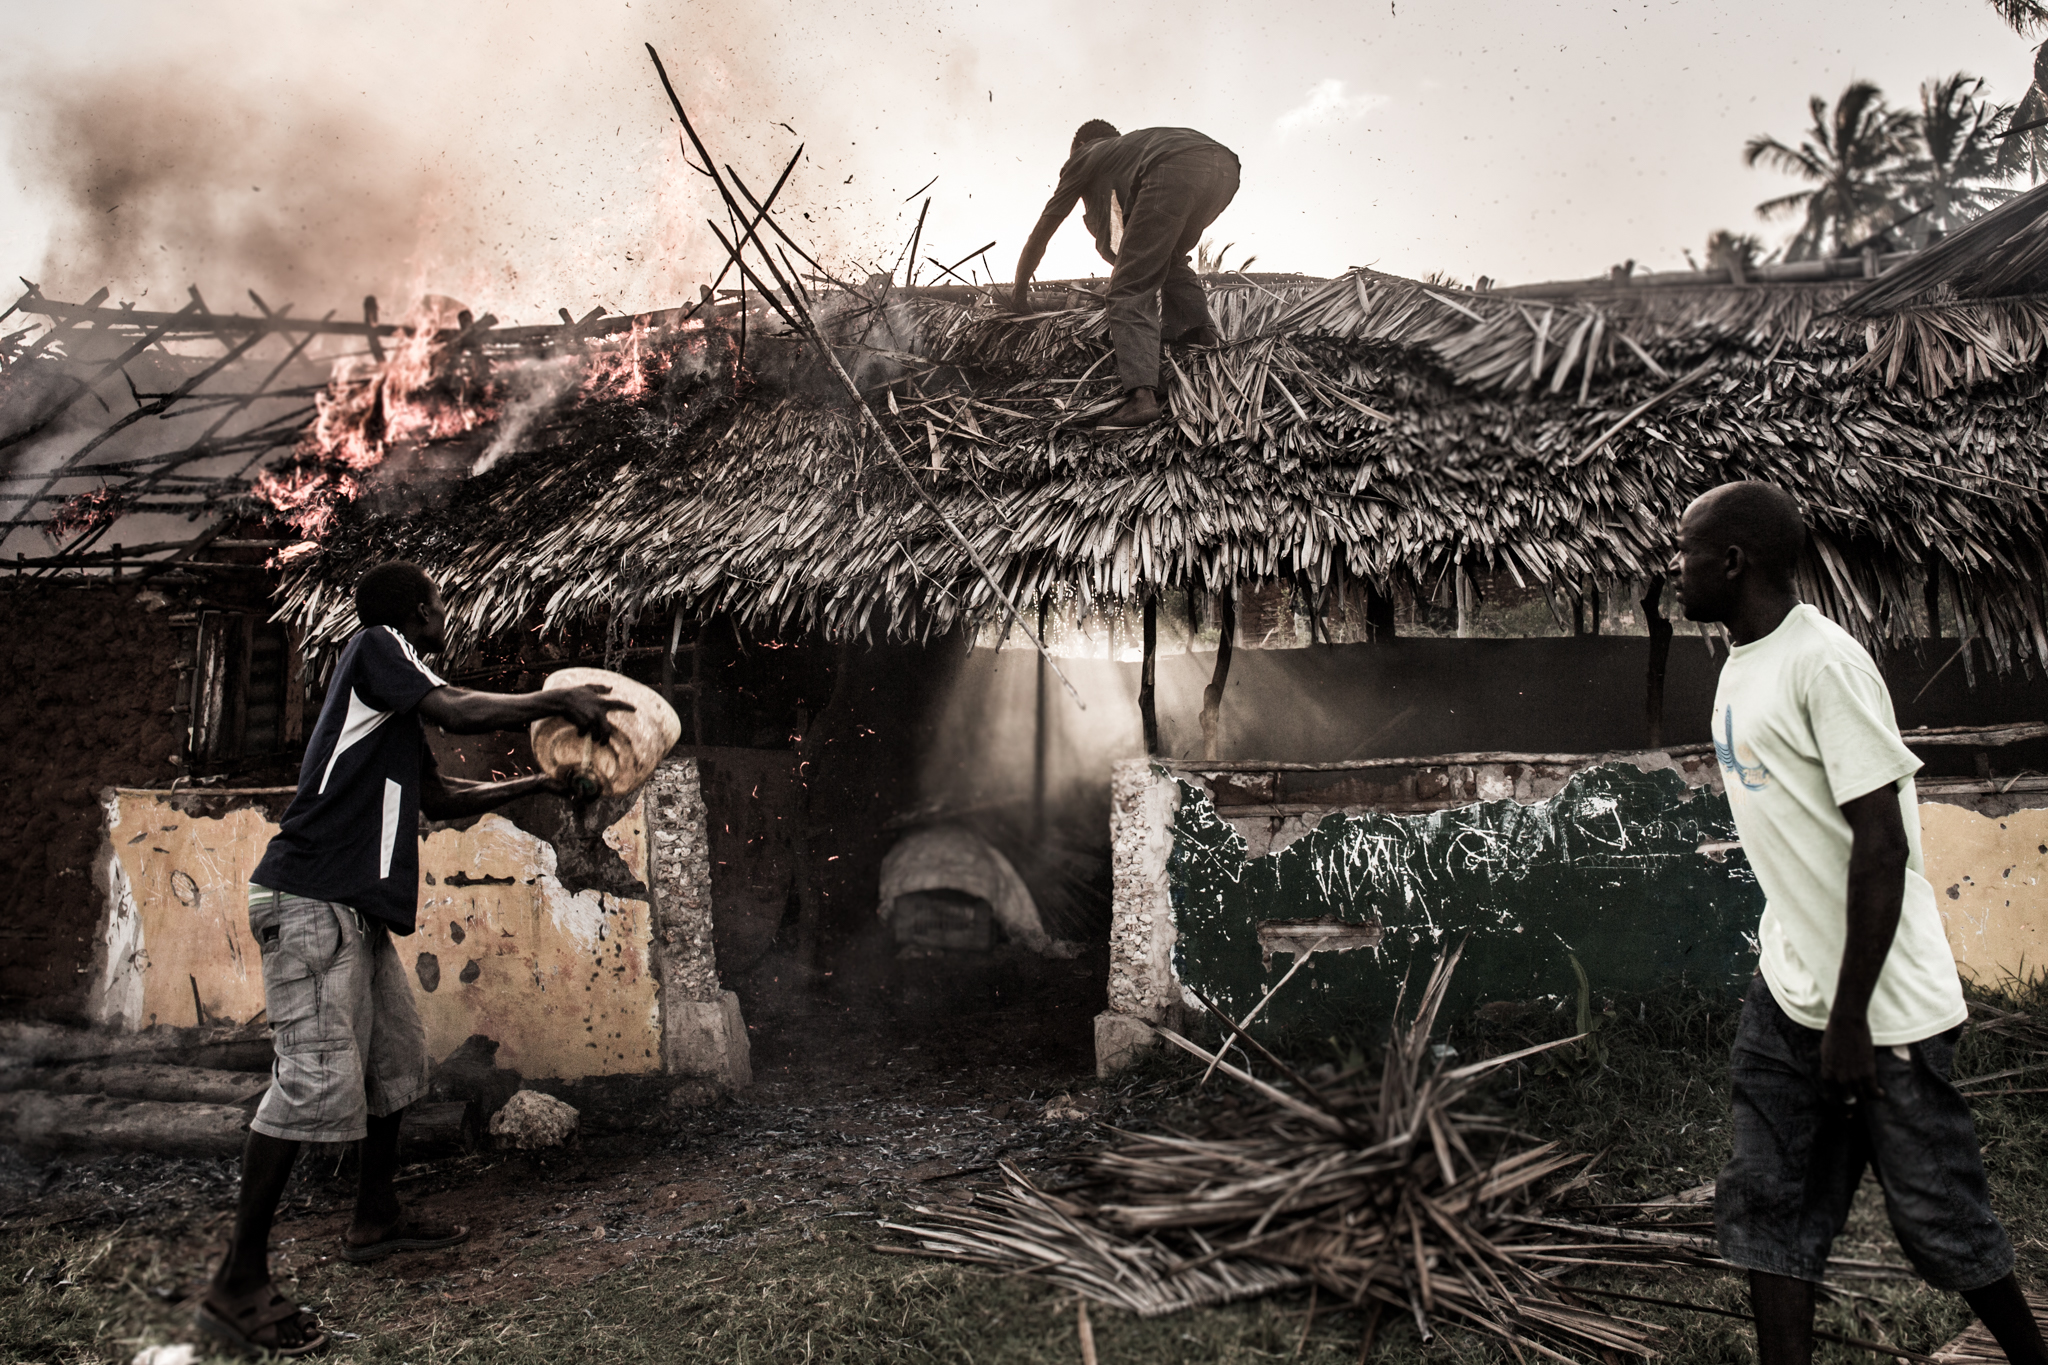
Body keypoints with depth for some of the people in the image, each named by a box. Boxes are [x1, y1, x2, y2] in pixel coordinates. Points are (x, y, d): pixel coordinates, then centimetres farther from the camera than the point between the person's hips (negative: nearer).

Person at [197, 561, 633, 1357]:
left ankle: (375, 1219, 32)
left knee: (395, 1056, 17)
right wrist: (559, 701, -9)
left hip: (354, 904, 10)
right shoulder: (376, 645, -3)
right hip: (311, 898, -10)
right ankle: (238, 1283, -9)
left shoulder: (394, 702, 24)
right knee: (318, 1077, -14)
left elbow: (439, 797, 28)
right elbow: (457, 712, -17)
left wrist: (537, 784, 26)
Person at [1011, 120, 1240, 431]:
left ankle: (1141, 395, -21)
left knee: (1131, 293, -4)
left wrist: (1019, 291, 49)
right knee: (1170, 258, 32)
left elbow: (1039, 236, 38)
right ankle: (1197, 329, 11)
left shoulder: (1083, 157, 32)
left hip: (1174, 172, -6)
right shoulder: (1133, 143, 47)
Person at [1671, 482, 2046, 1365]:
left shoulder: (1824, 663, -18)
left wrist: (1848, 1018, -19)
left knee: (1936, 1214, 8)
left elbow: (1881, 845, -21)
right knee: (1763, 1205, 6)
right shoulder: (1740, 668, 9)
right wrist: (1806, 1003, 20)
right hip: (1785, 995, 8)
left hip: (1883, 1002, -8)